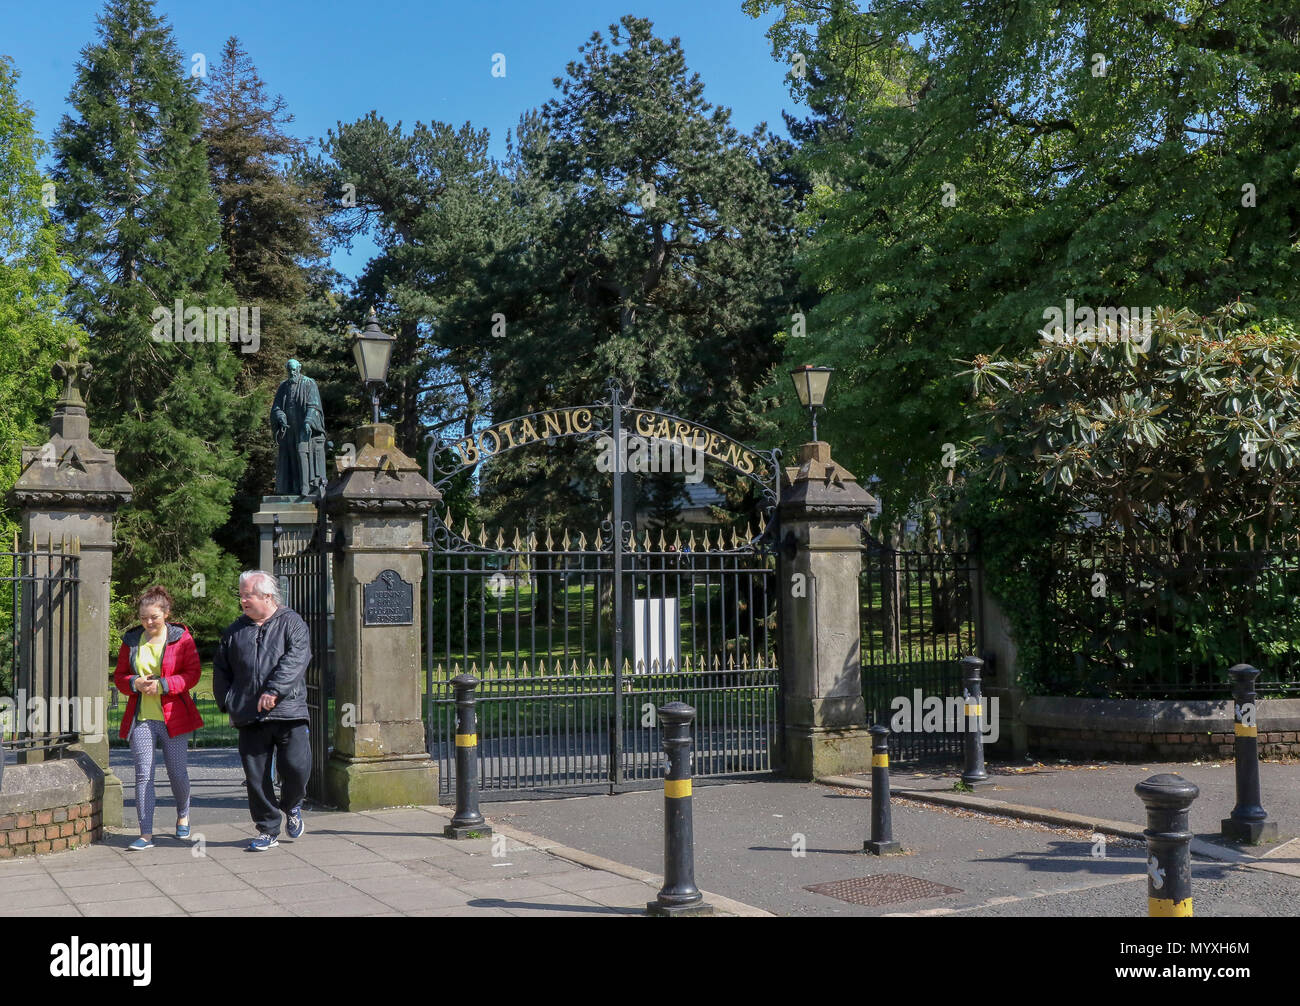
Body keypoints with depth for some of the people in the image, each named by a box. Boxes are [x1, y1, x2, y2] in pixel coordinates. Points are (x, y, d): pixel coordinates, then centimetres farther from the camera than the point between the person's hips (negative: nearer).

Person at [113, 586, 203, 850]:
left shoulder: (181, 638, 0)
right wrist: (135, 683, -10)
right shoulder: (131, 640, 9)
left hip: (172, 716, -2)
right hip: (140, 717, 2)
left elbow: (193, 674, -4)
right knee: (143, 774, -4)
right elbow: (119, 676, 12)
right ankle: (146, 834, -3)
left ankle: (183, 816, 34)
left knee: (177, 772, 6)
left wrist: (162, 685, -16)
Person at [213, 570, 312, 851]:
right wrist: (228, 703, 10)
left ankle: (292, 806, 23)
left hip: (288, 712, -3)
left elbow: (296, 658, -13)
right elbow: (220, 670, 21)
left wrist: (274, 690, -23)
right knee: (256, 776, 2)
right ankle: (268, 831, 15)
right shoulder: (235, 631, 16)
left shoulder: (292, 623, 3)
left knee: (297, 766, -9)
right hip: (250, 718, 4)